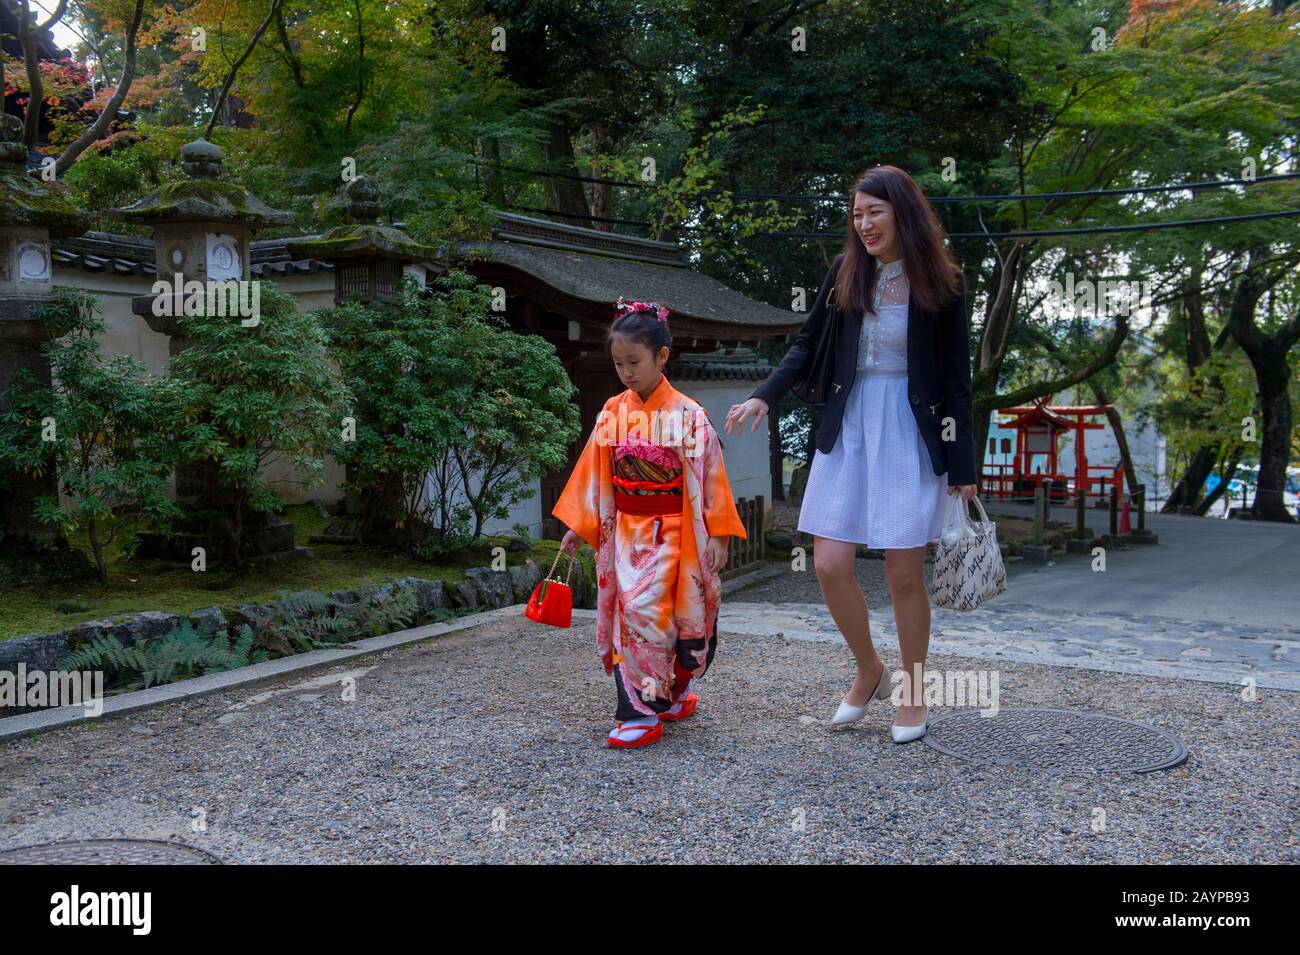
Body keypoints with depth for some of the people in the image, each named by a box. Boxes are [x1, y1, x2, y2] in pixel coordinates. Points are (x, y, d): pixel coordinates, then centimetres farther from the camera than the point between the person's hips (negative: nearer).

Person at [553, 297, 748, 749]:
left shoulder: (686, 415, -8)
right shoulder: (613, 412, 4)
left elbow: (709, 475, -7)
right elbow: (594, 471, 10)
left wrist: (717, 534, -8)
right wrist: (579, 525, 10)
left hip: (671, 531, -5)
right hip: (624, 529, 5)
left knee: (645, 609, -15)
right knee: (629, 612, 2)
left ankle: (644, 712, -3)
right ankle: (663, 698, 15)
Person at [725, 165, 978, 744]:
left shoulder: (942, 282, -4)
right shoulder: (845, 274, 4)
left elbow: (956, 379, -2)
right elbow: (808, 345, 10)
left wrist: (962, 467, -3)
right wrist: (764, 396, -8)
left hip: (911, 435, -3)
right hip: (849, 430, 3)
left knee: (904, 574, 1)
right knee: (830, 566, -1)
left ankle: (912, 695, 22)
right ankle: (869, 672, 25)